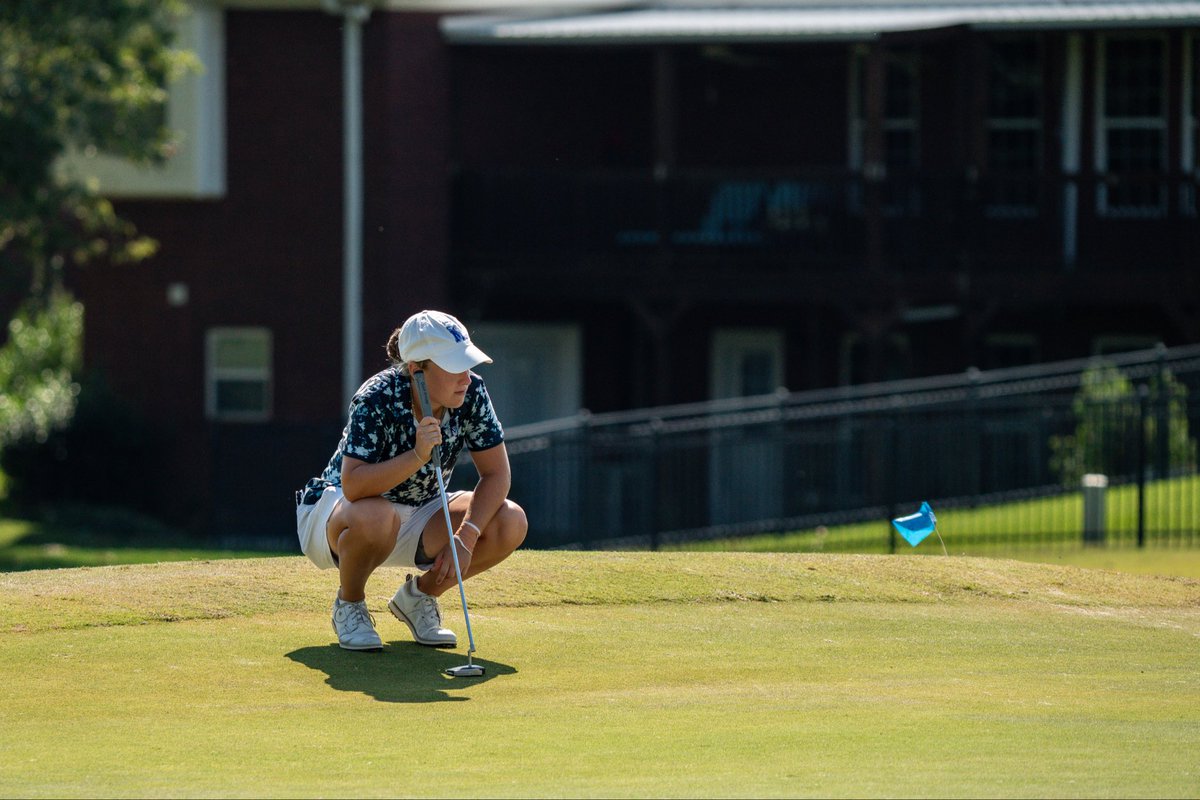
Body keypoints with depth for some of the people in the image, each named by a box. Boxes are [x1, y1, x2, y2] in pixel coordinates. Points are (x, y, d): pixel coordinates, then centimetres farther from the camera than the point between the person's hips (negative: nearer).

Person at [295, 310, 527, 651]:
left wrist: (466, 537, -26)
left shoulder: (472, 393, -15)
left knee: (510, 523, -19)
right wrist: (417, 456, -49)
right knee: (375, 516, -42)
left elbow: (497, 474, -12)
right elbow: (353, 486, -39)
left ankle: (418, 595, 6)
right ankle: (349, 604, -9)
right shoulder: (376, 400, -29)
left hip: (417, 515, 5)